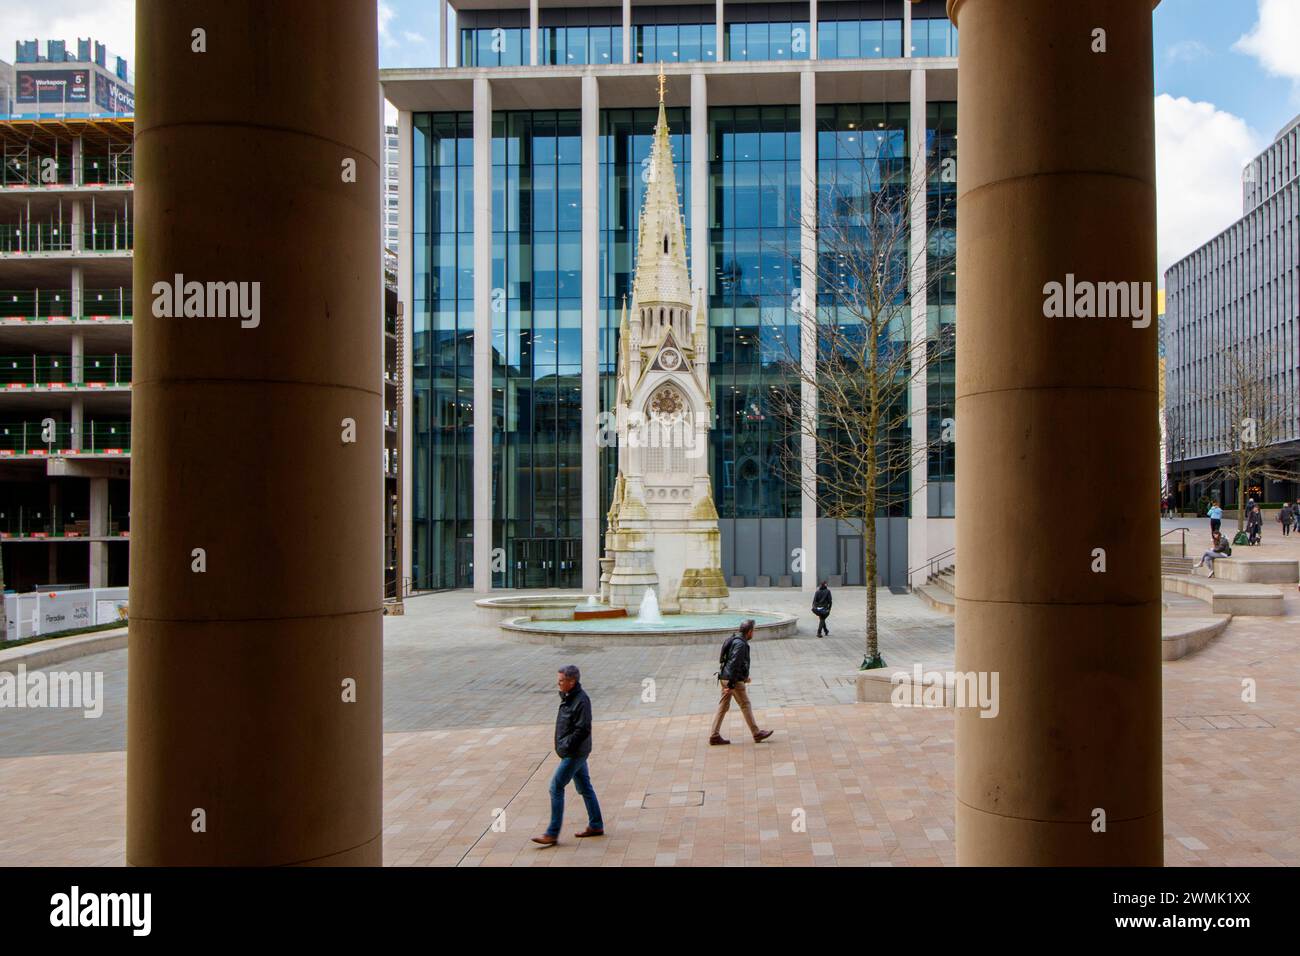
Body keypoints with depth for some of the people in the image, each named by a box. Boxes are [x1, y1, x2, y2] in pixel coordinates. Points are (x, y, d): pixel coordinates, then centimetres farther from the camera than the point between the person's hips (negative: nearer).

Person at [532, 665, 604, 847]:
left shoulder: (581, 701, -21)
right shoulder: (568, 697, 8)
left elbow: (583, 730, -24)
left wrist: (566, 746, -20)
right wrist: (564, 746, 9)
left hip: (574, 753, -10)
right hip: (573, 752, 10)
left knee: (556, 788, -7)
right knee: (584, 787, 16)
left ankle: (552, 834, -1)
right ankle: (596, 826, 27)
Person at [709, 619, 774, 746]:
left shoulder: (734, 640, 14)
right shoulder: (740, 644, -18)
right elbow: (734, 664, -24)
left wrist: (744, 677, 31)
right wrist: (731, 684, -24)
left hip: (725, 678, 10)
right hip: (734, 680, -9)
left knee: (723, 706, 10)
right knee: (745, 705, 2)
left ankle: (714, 736, 10)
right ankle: (757, 734, 12)